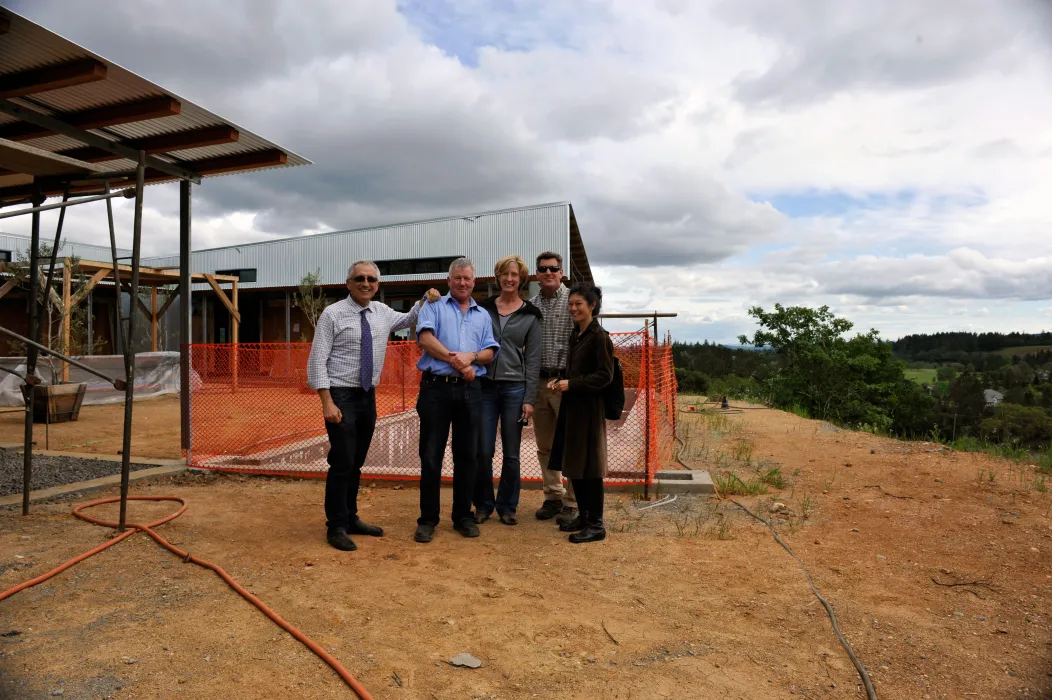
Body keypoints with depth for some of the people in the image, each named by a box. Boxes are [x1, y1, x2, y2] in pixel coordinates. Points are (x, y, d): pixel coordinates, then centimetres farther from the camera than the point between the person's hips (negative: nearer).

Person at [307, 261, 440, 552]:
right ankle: (336, 527, 10)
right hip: (341, 396, -6)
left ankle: (351, 518, 27)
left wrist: (425, 300, 8)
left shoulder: (383, 312, 7)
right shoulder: (332, 314, -9)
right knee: (342, 463, -5)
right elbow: (317, 361, -11)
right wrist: (327, 403, -19)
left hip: (368, 396, 6)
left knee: (357, 463, 14)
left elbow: (408, 320, 27)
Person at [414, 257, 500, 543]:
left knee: (466, 455, 8)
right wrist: (454, 359, -16)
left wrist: (471, 356, -12)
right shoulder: (434, 306, 8)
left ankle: (463, 516, 20)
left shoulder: (483, 315, 18)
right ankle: (428, 519, 13)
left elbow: (490, 352, 8)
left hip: (470, 390, 3)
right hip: (436, 388, -3)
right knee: (431, 455, 1)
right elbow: (425, 338, -9)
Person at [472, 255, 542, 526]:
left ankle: (507, 506, 22)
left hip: (514, 388, 0)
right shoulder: (483, 308, 7)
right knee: (483, 451, 1)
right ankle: (483, 505, 19)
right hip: (484, 386, 1)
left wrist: (529, 399, -4)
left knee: (511, 454, 6)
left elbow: (533, 359, 2)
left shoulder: (530, 315, 4)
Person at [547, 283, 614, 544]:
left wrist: (571, 384, -18)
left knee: (589, 465, -2)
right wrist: (560, 381, 4)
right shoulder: (576, 335, 14)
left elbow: (605, 376, -16)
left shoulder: (599, 337, -12)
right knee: (573, 464, 13)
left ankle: (596, 524, 9)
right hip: (571, 406, 9)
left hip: (589, 409, -8)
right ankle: (584, 516, 26)